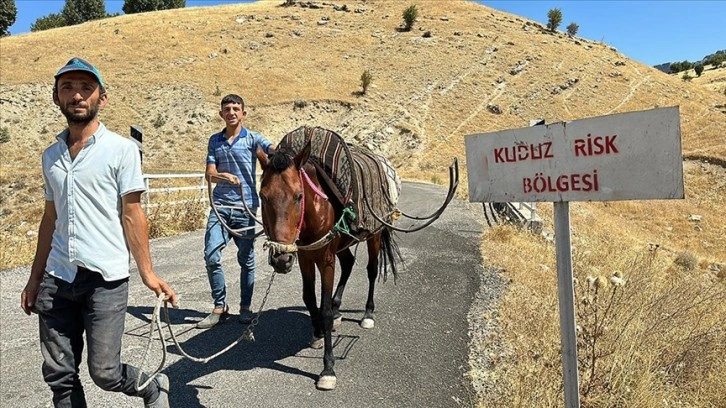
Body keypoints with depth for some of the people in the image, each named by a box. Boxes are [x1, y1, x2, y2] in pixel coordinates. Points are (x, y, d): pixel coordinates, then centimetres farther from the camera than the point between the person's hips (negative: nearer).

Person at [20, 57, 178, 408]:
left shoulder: (121, 149, -5)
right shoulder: (51, 155, 10)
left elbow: (131, 214, -6)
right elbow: (50, 218, 16)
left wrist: (147, 273, -12)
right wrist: (35, 279, 17)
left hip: (105, 279, -5)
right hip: (56, 280, 5)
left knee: (104, 373, 0)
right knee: (58, 376, 10)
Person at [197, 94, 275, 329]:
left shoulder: (252, 138, 1)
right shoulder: (215, 140, 11)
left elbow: (276, 151, -16)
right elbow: (209, 174, 5)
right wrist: (223, 176, -18)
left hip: (245, 206, -2)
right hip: (220, 205, 3)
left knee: (246, 259, 7)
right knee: (211, 256, -6)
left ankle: (245, 307, 22)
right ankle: (220, 307, 10)